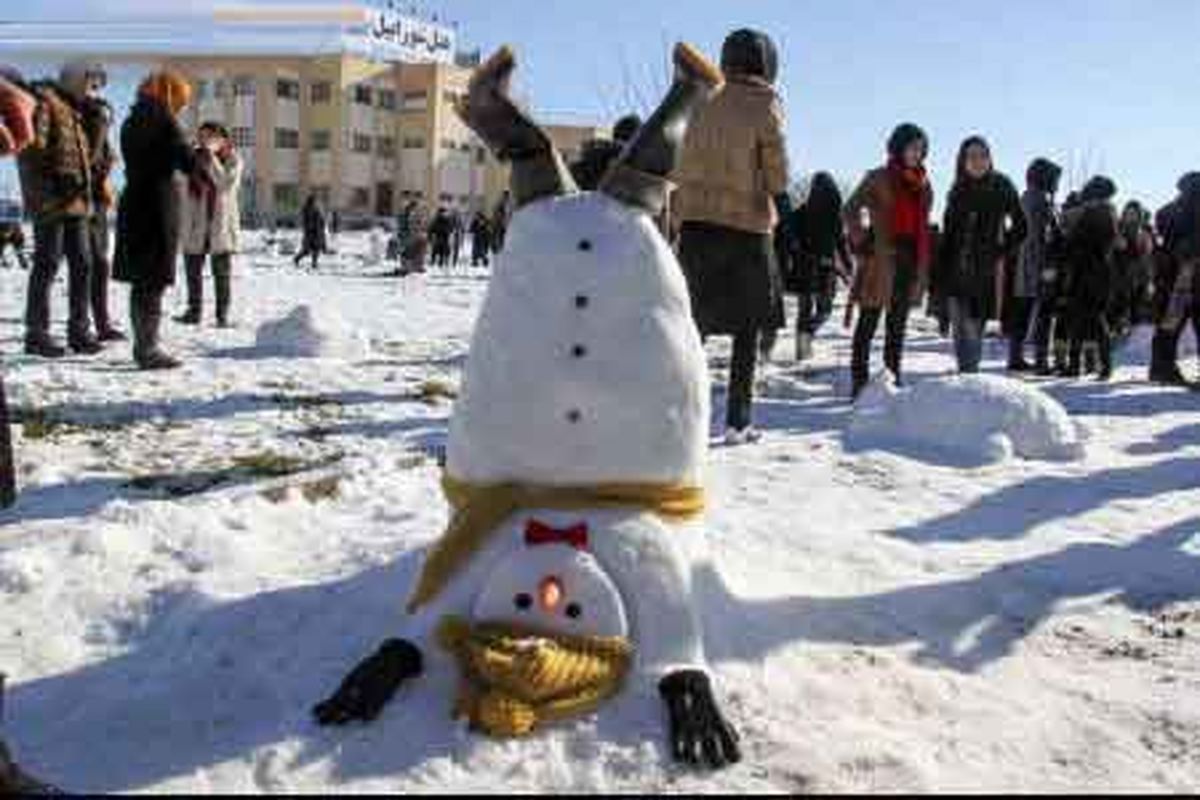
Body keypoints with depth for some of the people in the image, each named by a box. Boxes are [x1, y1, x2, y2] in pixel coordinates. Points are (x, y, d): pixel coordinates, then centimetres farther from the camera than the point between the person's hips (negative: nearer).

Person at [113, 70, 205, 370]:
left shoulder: (131, 121, 15)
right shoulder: (163, 120, -8)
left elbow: (133, 163, 17)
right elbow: (186, 158, -12)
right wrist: (206, 176, 7)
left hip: (132, 203, 8)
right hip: (158, 203, -8)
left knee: (141, 280, 13)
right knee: (155, 280, -6)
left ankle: (143, 344, 23)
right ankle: (149, 349, -7)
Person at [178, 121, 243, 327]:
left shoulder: (233, 160, 0)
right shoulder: (193, 158, 7)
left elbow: (226, 183, -20)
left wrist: (211, 156, -18)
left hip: (221, 225, -3)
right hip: (195, 226, 3)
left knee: (222, 273, 2)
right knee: (193, 271, 8)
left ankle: (222, 315, 9)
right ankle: (194, 311, 19)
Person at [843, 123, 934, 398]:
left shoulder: (923, 184, 14)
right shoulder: (878, 179, -2)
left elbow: (923, 225, 20)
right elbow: (850, 210, -3)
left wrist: (923, 267, 12)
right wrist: (862, 242, -10)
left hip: (910, 262, 6)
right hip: (881, 261, -6)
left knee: (898, 325, 10)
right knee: (868, 323, -2)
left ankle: (893, 380, 17)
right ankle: (860, 382, 1)